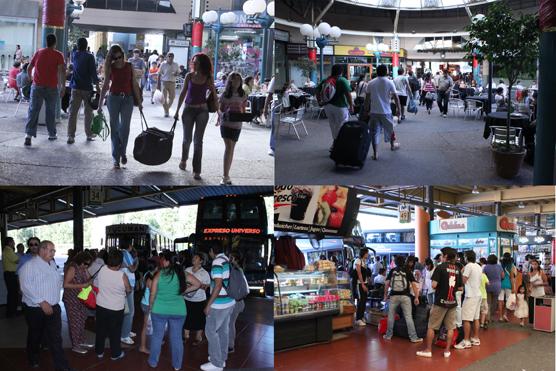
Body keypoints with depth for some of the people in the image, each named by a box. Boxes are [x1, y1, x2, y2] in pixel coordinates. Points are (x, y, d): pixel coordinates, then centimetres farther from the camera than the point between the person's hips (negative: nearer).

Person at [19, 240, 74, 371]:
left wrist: (58, 288, 6)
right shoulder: (29, 265, -14)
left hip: (53, 308, 5)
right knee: (35, 336, 15)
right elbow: (26, 286, -23)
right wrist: (42, 302, -25)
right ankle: (34, 360, 40)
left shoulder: (52, 264, 9)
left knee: (56, 338, 1)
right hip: (35, 309, -5)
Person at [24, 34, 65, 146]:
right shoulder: (58, 55, -2)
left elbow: (29, 68, 15)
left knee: (33, 110, -1)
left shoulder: (38, 53, 7)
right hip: (52, 87, -1)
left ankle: (29, 134, -15)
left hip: (37, 86, 1)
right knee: (51, 111, 12)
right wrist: (63, 87, -12)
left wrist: (31, 78, 35)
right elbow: (62, 71, -13)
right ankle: (52, 134, 21)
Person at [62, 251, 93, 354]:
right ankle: (75, 345, 12)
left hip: (82, 299, 8)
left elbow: (88, 279, 12)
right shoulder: (72, 269, -19)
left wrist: (90, 282, -11)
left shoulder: (84, 269, 3)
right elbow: (65, 285, -23)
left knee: (82, 321, 16)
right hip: (72, 300, -8)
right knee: (75, 322, 1)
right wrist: (81, 285, -25)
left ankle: (81, 342, 29)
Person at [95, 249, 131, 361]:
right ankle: (115, 354, 27)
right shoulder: (122, 276, -25)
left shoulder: (102, 270, -15)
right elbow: (128, 290, -8)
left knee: (101, 330, 20)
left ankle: (99, 351, 34)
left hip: (101, 306, 3)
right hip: (116, 309, -3)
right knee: (115, 332, 14)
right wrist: (123, 292, 13)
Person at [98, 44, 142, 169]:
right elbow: (105, 86, 3)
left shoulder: (129, 67, 2)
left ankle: (123, 152, 19)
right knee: (114, 129, 1)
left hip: (127, 99, 0)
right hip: (114, 98, 0)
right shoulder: (110, 68, 1)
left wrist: (139, 101, 8)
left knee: (124, 128, -5)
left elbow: (134, 84, 7)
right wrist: (100, 104, 2)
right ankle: (116, 159, 5)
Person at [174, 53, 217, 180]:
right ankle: (184, 159, 39)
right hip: (188, 110, 1)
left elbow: (215, 96, 1)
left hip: (202, 111, -1)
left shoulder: (208, 79, -3)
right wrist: (177, 111, 7)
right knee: (187, 139, 10)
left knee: (198, 141, -2)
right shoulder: (189, 76, 1)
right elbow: (183, 93, 7)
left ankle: (196, 171, 1)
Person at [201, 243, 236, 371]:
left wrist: (208, 304, -19)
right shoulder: (228, 260, 7)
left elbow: (218, 285, -24)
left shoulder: (217, 262, -20)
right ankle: (222, 358, 27)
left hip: (219, 304, -9)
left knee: (210, 331, 1)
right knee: (224, 330, 17)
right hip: (229, 302, 9)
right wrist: (208, 286, 29)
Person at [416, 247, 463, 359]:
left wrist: (440, 287, 5)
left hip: (440, 301, -4)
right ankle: (447, 351, 11)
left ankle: (427, 350, 8)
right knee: (450, 328, 9)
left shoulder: (440, 267, -10)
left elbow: (434, 285, -16)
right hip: (452, 302, 5)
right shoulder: (457, 269, 5)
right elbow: (460, 288, 8)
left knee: (431, 327, 5)